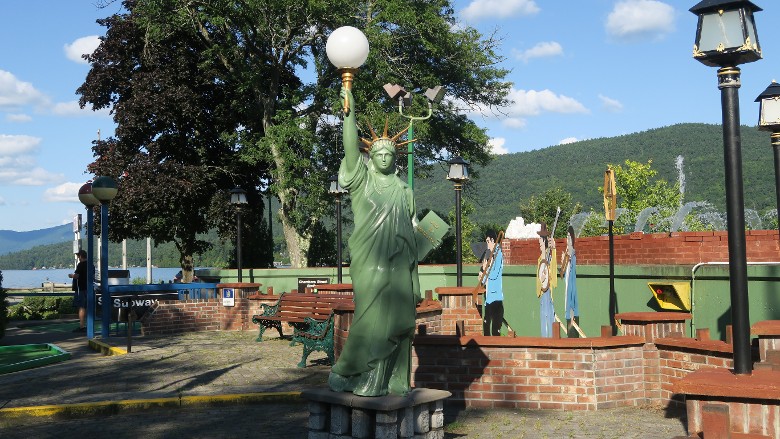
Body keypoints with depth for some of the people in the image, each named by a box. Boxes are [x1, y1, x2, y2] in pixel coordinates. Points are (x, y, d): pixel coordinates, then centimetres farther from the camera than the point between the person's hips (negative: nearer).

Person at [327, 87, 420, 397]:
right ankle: (356, 377, 5)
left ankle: (392, 380, 11)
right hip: (370, 262, -4)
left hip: (397, 264, 4)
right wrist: (349, 112, -18)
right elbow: (350, 147, -9)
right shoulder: (361, 181, 5)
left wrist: (412, 269, 12)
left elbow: (408, 230, 14)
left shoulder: (403, 190, 14)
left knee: (397, 321, 2)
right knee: (372, 317, -8)